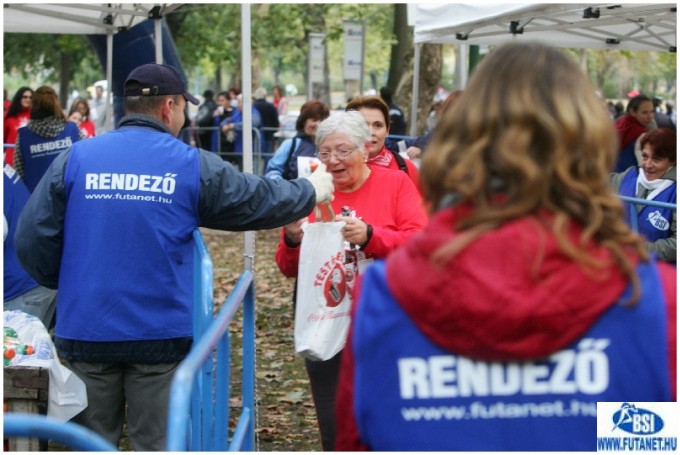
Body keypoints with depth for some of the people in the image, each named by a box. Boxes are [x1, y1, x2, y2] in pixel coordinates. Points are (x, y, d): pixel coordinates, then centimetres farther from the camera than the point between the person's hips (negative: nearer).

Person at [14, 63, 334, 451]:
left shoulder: (75, 159, 1)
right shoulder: (194, 165, -1)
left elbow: (32, 240, -1)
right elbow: (262, 200, 10)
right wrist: (312, 191, 30)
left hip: (85, 330, 1)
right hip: (161, 334, -1)